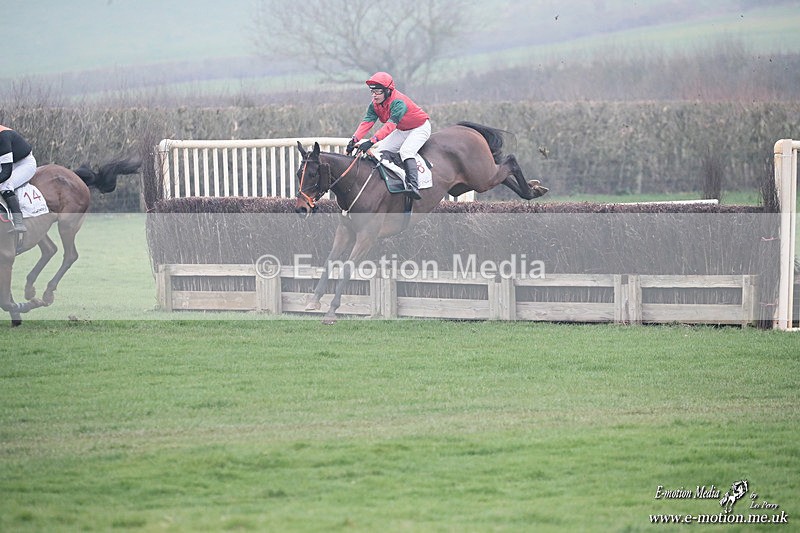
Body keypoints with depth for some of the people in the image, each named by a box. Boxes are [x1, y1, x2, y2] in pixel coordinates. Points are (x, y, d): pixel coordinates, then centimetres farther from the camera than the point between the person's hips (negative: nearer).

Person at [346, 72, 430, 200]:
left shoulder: (398, 102, -35)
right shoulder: (375, 105, -9)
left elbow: (390, 125, -45)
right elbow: (367, 122, -17)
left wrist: (372, 141, -55)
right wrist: (355, 139, -34)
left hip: (420, 128, -9)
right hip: (402, 131, 9)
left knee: (406, 151, -31)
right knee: (381, 149, -1)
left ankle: (413, 186, -41)